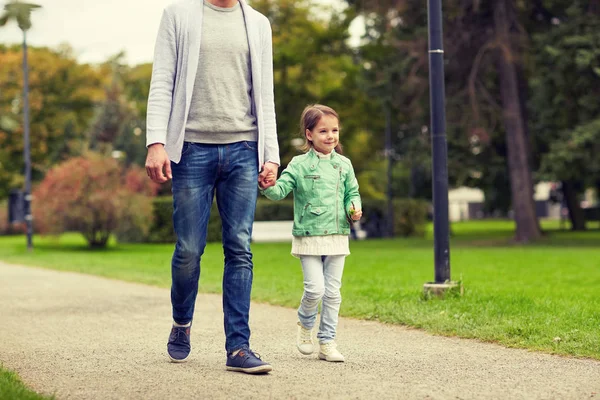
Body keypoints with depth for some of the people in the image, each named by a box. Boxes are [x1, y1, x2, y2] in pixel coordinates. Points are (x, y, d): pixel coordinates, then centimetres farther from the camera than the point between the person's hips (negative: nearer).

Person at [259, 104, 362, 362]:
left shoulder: (343, 164, 8)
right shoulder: (299, 165, -3)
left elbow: (352, 192, 16)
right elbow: (281, 190, -10)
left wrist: (354, 208, -4)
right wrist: (269, 187, -31)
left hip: (337, 237, 4)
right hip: (309, 237, -4)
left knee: (332, 291, 5)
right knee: (315, 289, -11)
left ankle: (327, 342, 14)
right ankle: (305, 324, 20)